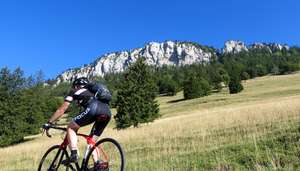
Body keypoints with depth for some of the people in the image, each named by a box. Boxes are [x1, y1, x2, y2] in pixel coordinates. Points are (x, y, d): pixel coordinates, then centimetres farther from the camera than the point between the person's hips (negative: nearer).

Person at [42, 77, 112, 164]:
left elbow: (62, 109, 25)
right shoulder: (92, 91, 42)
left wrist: (49, 123, 34)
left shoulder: (75, 91, 26)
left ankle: (74, 155, -1)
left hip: (94, 108, -6)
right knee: (92, 141, 20)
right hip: (108, 112, 6)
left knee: (71, 128, 13)